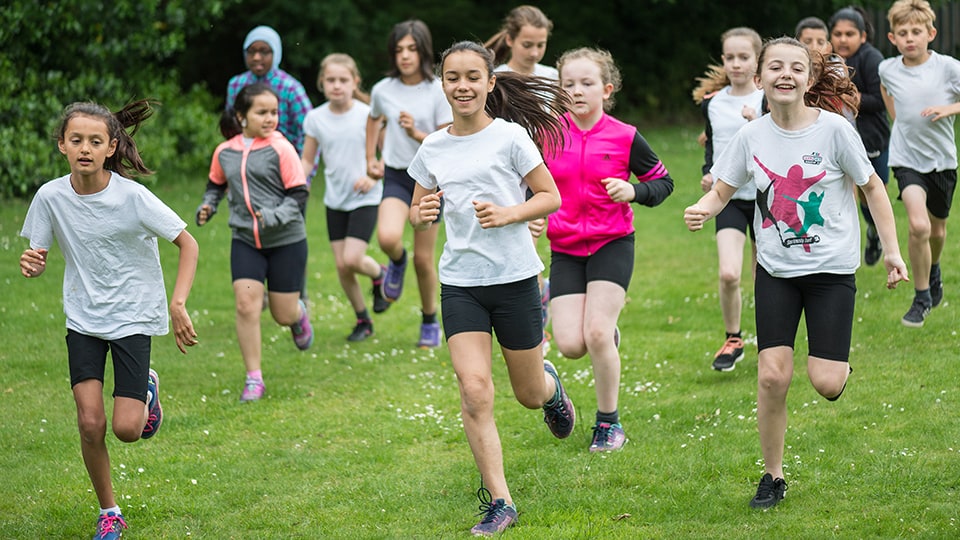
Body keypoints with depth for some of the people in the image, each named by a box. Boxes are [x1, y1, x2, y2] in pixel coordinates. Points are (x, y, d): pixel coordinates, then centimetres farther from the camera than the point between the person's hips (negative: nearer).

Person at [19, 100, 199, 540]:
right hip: (83, 318, 2)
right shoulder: (51, 196, -11)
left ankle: (145, 389, 27)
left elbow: (188, 244, -10)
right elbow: (38, 257, 0)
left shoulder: (133, 197, -19)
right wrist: (30, 265, -25)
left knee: (126, 429, -9)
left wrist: (178, 303, -20)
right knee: (90, 423, -10)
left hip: (134, 317, -2)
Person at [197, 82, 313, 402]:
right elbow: (216, 184, 20)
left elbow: (299, 194, -9)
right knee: (246, 304, -12)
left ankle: (299, 314, 44)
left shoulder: (280, 149, -10)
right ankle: (254, 379, -2)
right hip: (245, 241, 3)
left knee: (283, 314, 4)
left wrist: (275, 216, -24)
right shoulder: (224, 152, 2)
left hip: (286, 241, -3)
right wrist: (207, 207, 1)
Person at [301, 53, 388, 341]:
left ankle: (380, 274, 18)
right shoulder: (315, 118, -2)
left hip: (365, 199, -4)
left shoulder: (367, 115, -12)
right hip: (335, 201, 4)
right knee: (341, 266, 3)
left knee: (352, 259, -16)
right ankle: (362, 320, 21)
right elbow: (307, 160, 7)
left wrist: (373, 176, -22)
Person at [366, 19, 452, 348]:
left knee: (424, 259, 4)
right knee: (387, 237, -27)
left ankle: (430, 322, 26)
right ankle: (397, 262, 10)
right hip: (396, 176, 1)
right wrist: (370, 157, 18)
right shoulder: (383, 90, -1)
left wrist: (416, 133, -24)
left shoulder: (438, 92, -9)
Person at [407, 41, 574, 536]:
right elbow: (418, 212, 15)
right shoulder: (433, 148, 4)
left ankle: (550, 385, 50)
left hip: (515, 277, -2)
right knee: (474, 391, -13)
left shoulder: (511, 136, -7)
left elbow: (551, 197, -2)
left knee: (529, 394, 11)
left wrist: (507, 214, -19)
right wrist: (422, 214, -9)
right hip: (460, 283, 2)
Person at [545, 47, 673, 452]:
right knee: (570, 345, -10)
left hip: (612, 244, -2)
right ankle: (609, 337, 28)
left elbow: (663, 181, 5)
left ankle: (608, 423, 3)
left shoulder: (625, 138, -6)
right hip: (565, 248, 2)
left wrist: (633, 191, -14)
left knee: (596, 333, -16)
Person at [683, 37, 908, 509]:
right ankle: (772, 476, 9)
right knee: (772, 375, -9)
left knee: (824, 382, -11)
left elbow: (872, 187, -1)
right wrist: (701, 211, -18)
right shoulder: (752, 137, -4)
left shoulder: (834, 129, -12)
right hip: (776, 270, 2)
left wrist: (891, 250, -4)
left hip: (832, 269, -2)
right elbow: (722, 190, 5)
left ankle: (838, 366, 28)